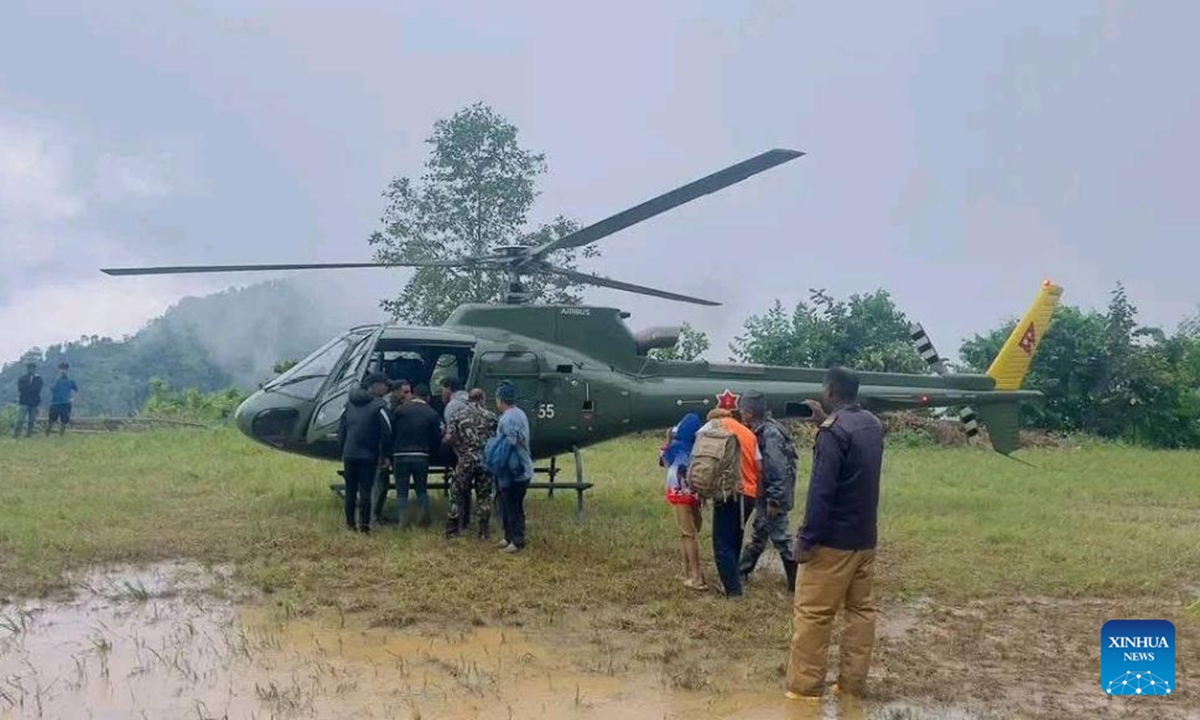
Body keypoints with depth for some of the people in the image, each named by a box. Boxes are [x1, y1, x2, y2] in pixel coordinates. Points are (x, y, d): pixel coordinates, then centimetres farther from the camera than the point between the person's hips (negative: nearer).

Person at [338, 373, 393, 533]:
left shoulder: (350, 403, 11)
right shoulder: (379, 405, -9)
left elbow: (341, 428, 13)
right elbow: (386, 432, -11)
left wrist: (342, 451, 16)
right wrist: (384, 455, -2)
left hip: (349, 454, 5)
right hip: (368, 455, -5)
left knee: (350, 490, 12)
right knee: (365, 490, -1)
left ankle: (350, 523, 15)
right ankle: (364, 523, -3)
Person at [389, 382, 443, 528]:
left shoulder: (400, 410, -1)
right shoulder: (432, 414, 1)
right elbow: (437, 439, 0)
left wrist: (389, 455, 14)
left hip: (400, 455, -1)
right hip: (422, 456, 1)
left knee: (402, 490, 7)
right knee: (422, 488, 16)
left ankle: (403, 520, 0)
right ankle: (424, 517, 11)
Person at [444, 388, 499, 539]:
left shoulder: (459, 416, 0)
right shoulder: (491, 417, 2)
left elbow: (449, 439, -5)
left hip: (465, 460, -1)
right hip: (485, 461, 1)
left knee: (457, 495, 10)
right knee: (484, 496, 11)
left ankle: (452, 530, 12)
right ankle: (484, 530, 11)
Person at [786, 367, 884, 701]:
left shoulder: (834, 431, -18)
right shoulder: (873, 425, 7)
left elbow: (822, 490, -22)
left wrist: (807, 538, -18)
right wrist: (826, 422, 22)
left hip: (834, 539, -8)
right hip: (865, 538, 8)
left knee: (812, 613, 0)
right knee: (862, 609, 11)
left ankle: (804, 687, 4)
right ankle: (852, 683, 17)